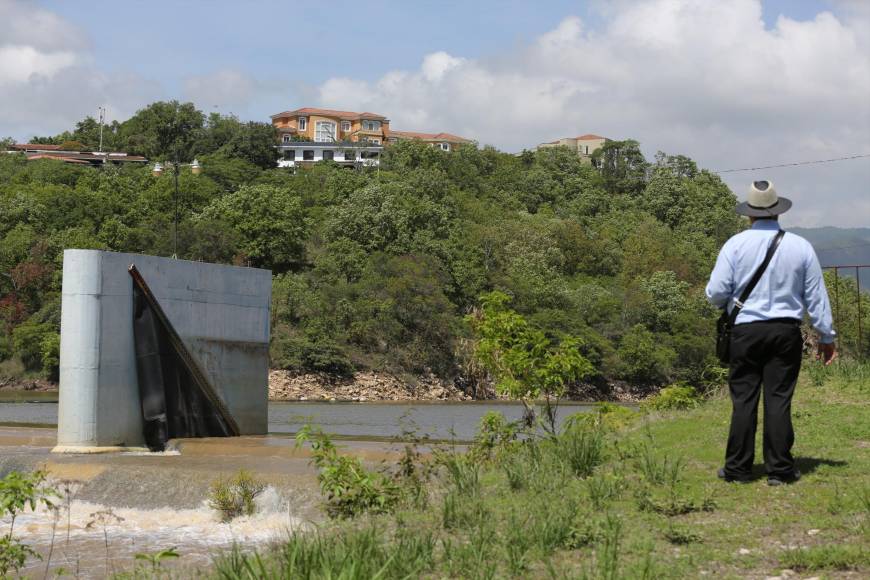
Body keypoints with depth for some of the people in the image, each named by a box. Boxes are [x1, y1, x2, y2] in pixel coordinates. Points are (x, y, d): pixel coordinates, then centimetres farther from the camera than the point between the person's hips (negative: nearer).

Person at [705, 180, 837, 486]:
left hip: (745, 331, -1)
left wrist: (729, 302, 18)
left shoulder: (736, 244, -4)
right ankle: (780, 469, 5)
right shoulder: (800, 246, 2)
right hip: (786, 332, 1)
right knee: (779, 399, 3)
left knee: (743, 399, 4)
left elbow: (715, 293, -5)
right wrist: (826, 337, 15)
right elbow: (816, 297, 7)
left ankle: (738, 469, 7)